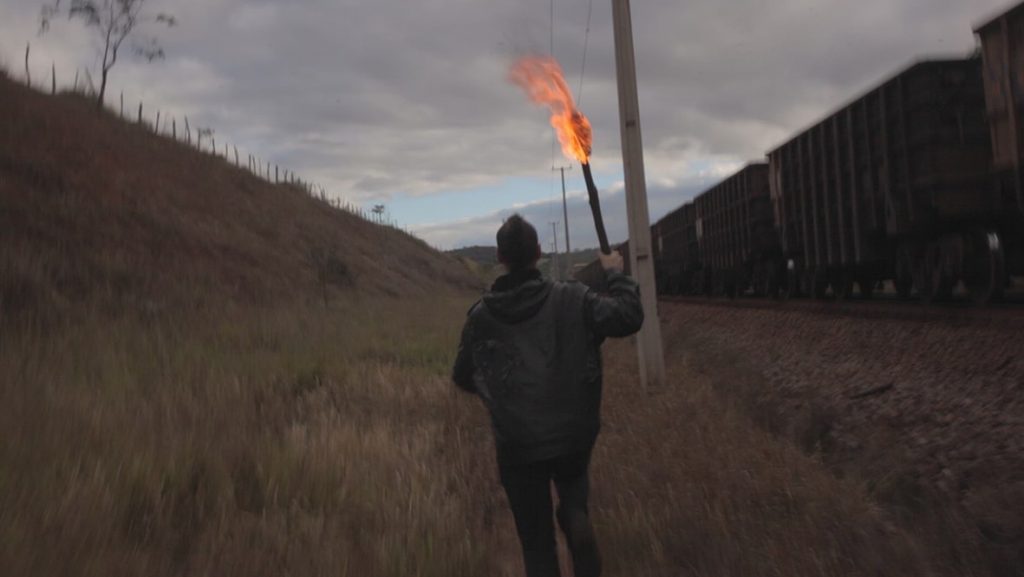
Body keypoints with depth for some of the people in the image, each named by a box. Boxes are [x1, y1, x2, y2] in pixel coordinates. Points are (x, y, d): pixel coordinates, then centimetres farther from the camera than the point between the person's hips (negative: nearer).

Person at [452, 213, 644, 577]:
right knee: (572, 481, 32)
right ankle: (576, 516, 1)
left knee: (536, 541, 13)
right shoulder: (572, 299, -9)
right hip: (575, 434, 0)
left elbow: (463, 379, 7)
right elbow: (629, 318, -13)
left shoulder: (480, 317, -3)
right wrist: (615, 275, 3)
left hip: (517, 444, 0)